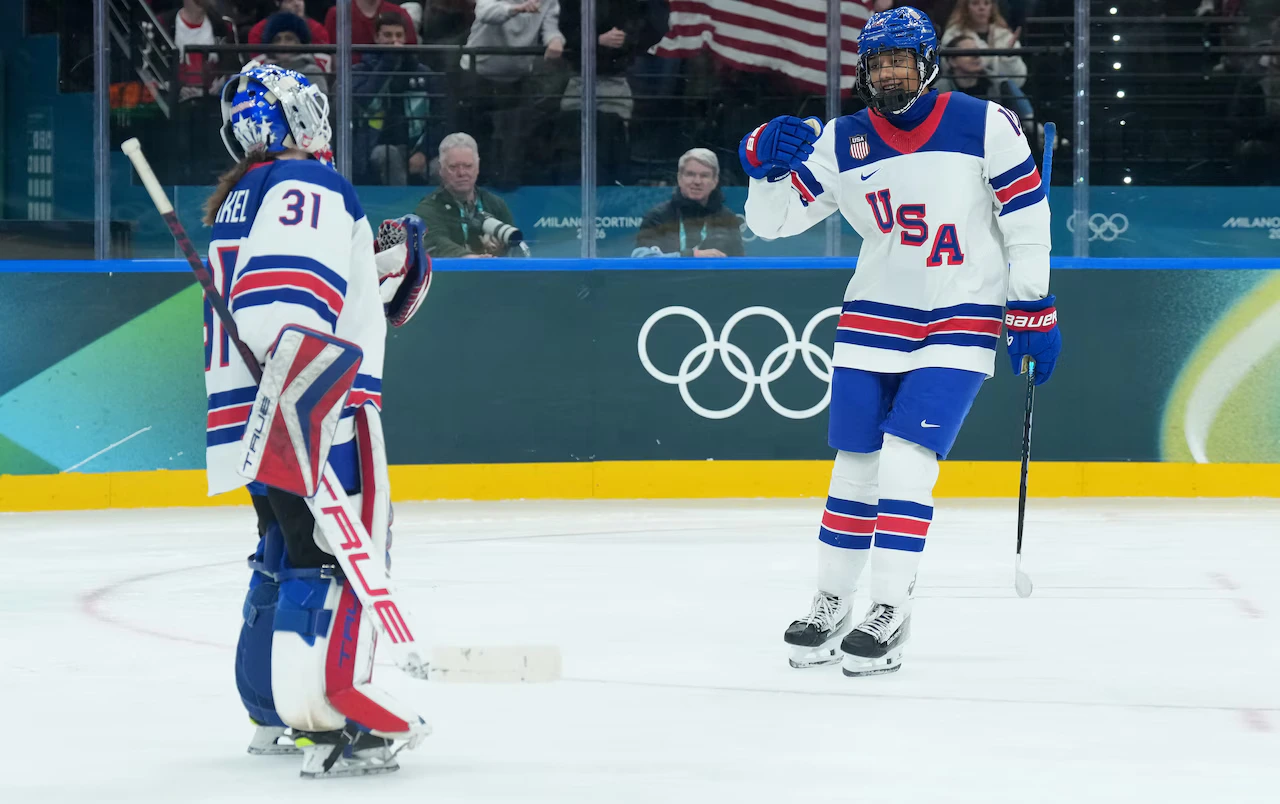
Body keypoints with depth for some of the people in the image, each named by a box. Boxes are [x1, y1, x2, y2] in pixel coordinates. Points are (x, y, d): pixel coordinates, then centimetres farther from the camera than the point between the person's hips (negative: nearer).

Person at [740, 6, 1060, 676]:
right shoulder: (841, 142, -1)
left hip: (962, 317, -4)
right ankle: (832, 603, 18)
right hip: (875, 314, 4)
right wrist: (767, 163, -21)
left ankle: (890, 611, -11)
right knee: (856, 461, 4)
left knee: (906, 453, -15)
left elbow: (1028, 218, -4)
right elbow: (773, 220, -1)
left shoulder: (984, 125, -9)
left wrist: (1034, 311, -5)